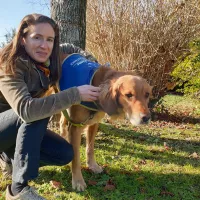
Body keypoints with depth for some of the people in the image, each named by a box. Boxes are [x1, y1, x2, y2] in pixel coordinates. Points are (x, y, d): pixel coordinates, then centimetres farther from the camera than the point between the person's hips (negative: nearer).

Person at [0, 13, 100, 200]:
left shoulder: (48, 59, -8)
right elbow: (26, 109, -44)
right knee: (37, 111, -34)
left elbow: (69, 48, 14)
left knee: (64, 154, -8)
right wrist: (75, 94, -42)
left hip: (23, 129, 7)